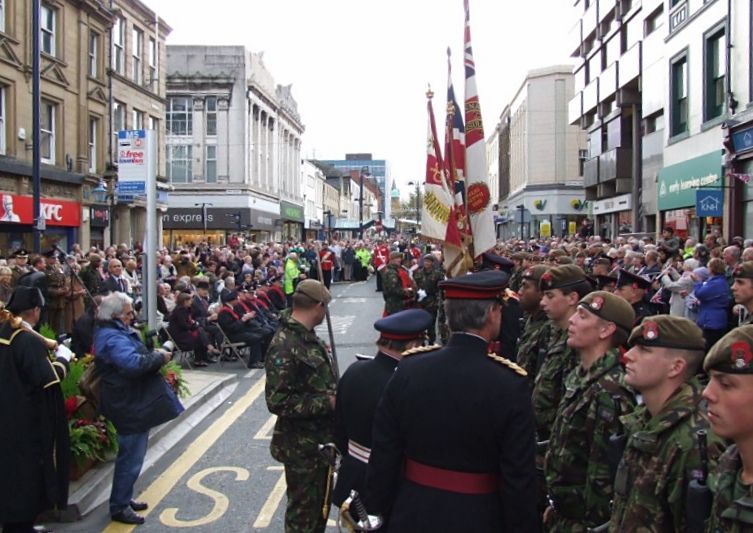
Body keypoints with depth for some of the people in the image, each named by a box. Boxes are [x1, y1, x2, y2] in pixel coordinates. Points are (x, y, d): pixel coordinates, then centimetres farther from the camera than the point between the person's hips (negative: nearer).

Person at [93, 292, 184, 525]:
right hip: (130, 407, -11)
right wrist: (159, 357, -20)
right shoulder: (113, 338, -21)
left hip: (133, 403, 11)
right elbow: (133, 363, -34)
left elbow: (134, 357, 16)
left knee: (131, 455, 22)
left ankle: (124, 498, 35)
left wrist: (154, 356, 0)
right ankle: (119, 507, 11)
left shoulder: (115, 332, 13)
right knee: (131, 458, -1)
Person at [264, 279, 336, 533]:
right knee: (303, 511, 7)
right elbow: (278, 402, -27)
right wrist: (328, 402, -24)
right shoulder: (284, 346, -24)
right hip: (302, 447, -9)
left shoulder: (307, 336, 6)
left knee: (320, 503, 23)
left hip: (321, 439, 9)